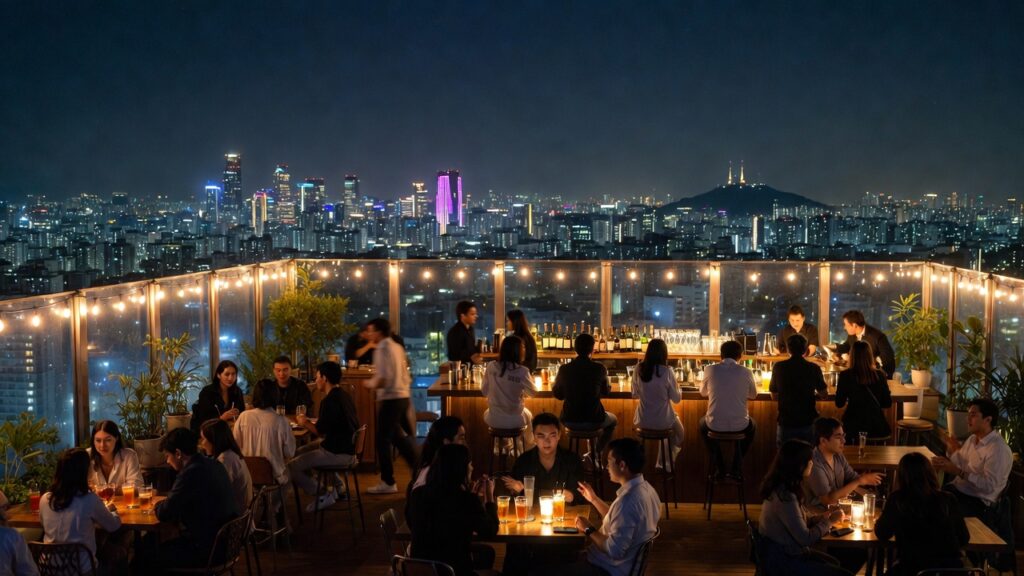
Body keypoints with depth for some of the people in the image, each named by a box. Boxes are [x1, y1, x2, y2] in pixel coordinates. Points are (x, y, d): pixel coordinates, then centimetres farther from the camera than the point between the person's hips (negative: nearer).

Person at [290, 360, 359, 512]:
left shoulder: (329, 401, -18)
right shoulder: (344, 396, 11)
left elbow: (321, 431, -18)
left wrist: (305, 423, 0)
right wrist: (310, 421, 19)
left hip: (337, 453, -10)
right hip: (348, 447, 10)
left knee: (291, 468, -9)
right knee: (302, 451, 27)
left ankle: (324, 496, -2)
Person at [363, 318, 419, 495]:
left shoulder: (382, 350, -13)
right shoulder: (397, 347, 13)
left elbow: (382, 379, -21)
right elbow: (406, 377, 16)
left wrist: (369, 384, -4)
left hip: (390, 399, -9)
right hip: (403, 396, 9)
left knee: (383, 440, 0)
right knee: (401, 438, 17)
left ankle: (388, 483, 5)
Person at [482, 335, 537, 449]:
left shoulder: (491, 366, -9)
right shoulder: (522, 371, -16)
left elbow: (484, 392, 2)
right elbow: (533, 393, 0)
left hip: (494, 420, 1)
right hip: (515, 421, -1)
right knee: (527, 414, 35)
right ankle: (529, 448, 49)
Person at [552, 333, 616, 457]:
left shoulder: (564, 369, -8)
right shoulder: (599, 369, -11)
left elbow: (557, 394, 7)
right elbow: (606, 391, 7)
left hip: (570, 422, 2)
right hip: (594, 421, -2)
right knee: (613, 420, 31)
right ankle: (596, 453, 19)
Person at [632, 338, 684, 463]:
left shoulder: (639, 369, -8)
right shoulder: (667, 372, -18)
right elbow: (676, 399, -9)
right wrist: (677, 387, 11)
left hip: (643, 421, 4)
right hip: (663, 422, -4)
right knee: (678, 434, 31)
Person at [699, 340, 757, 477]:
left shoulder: (710, 370, -7)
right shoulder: (746, 372, -7)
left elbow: (703, 392, 12)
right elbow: (753, 395, 12)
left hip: (715, 425, 0)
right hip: (739, 425, 0)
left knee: (703, 423, 36)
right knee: (751, 426, 36)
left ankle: (720, 467, 34)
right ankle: (736, 467, 33)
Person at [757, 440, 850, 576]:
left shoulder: (782, 487, 5)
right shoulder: (785, 496, -26)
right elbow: (806, 538, -22)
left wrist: (820, 518, 0)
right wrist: (829, 521, -8)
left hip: (783, 552, 10)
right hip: (781, 561, -10)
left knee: (837, 565, 16)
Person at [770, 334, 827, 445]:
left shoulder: (779, 367, -6)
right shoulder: (814, 369, -7)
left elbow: (774, 395, 4)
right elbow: (823, 392, 7)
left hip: (786, 422, 0)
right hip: (808, 422, 0)